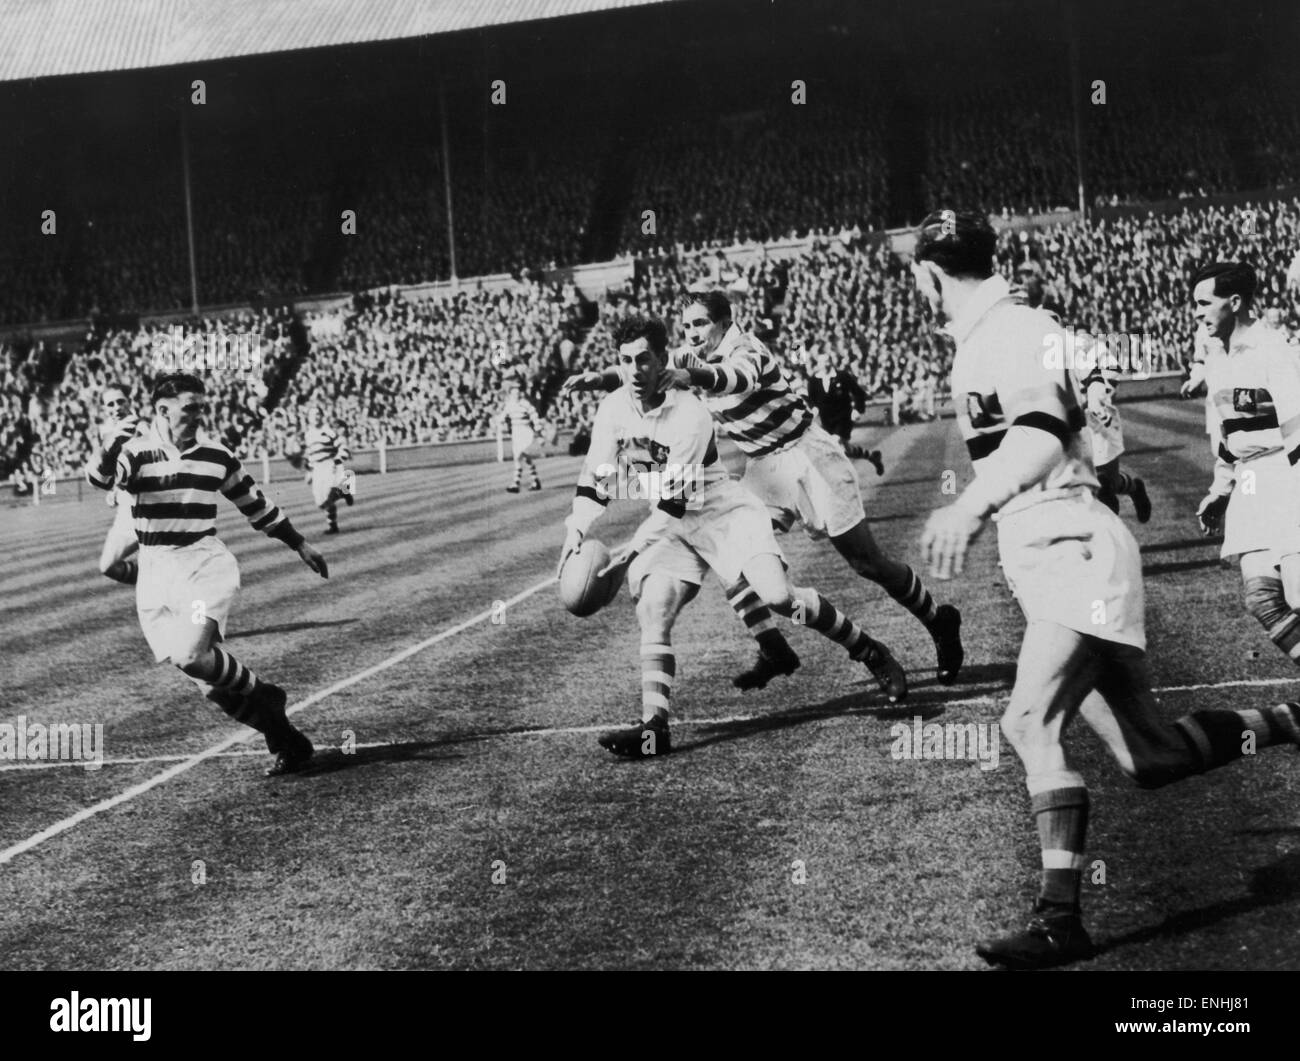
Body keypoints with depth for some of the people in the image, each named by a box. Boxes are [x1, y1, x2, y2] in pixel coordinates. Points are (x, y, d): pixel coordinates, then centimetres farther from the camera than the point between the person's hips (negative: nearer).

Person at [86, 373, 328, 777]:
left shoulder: (218, 457, 4)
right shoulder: (136, 453, -1)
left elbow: (256, 505, 17)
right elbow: (99, 478, -22)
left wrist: (300, 546, 21)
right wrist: (118, 441, -40)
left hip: (204, 565, -1)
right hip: (156, 576, 1)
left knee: (193, 655, -27)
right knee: (211, 682, 0)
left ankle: (262, 694, -2)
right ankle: (287, 742, 14)